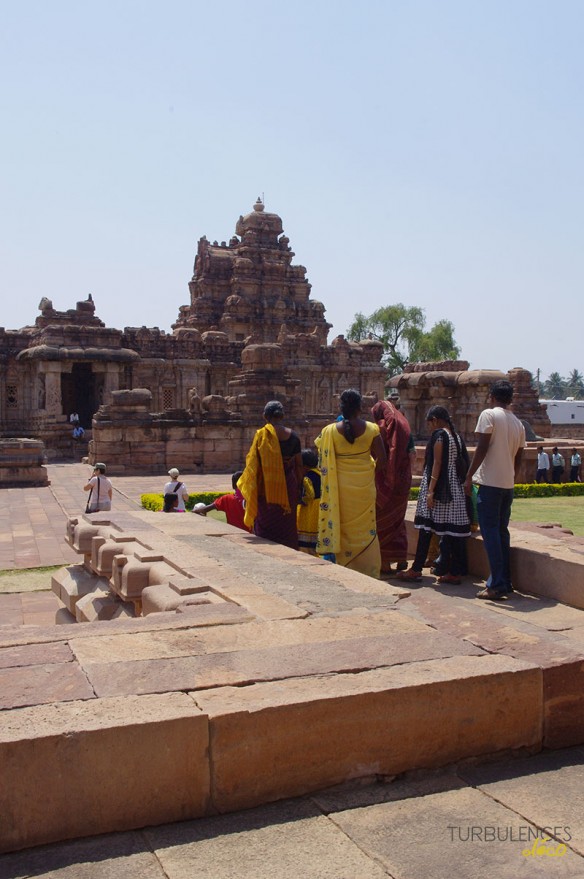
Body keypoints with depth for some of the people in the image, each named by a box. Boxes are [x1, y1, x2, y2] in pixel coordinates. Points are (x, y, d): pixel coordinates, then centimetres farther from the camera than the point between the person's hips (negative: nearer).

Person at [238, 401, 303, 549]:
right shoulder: (293, 436, 0)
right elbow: (299, 465, 4)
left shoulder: (262, 435, -10)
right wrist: (298, 487, 13)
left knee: (265, 527, 8)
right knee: (287, 527, 14)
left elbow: (253, 463, -10)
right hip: (289, 487, 3)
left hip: (267, 488, -3)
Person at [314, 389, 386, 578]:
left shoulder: (330, 431, -8)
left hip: (341, 486, 0)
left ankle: (344, 568, 14)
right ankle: (369, 569, 15)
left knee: (343, 526, 10)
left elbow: (323, 462, -4)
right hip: (365, 485, 0)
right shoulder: (370, 429, -7)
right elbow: (381, 459, -5)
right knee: (365, 528, 10)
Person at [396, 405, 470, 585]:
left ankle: (416, 570, 4)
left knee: (426, 529, -1)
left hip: (440, 488, -7)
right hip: (456, 490, 7)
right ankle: (455, 572, 7)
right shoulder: (457, 437, 13)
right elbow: (463, 464, 12)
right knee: (453, 530, 6)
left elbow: (437, 464, -15)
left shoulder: (439, 435, -10)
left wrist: (430, 491, -16)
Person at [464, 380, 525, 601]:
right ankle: (505, 582, 16)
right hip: (508, 484, 7)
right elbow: (518, 458, 15)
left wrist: (469, 476, -8)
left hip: (489, 482, -7)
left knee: (490, 533, -4)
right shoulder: (518, 424, 13)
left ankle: (497, 585, -5)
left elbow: (482, 448, -13)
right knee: (502, 532, 13)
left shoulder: (489, 415, -7)